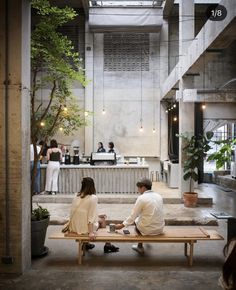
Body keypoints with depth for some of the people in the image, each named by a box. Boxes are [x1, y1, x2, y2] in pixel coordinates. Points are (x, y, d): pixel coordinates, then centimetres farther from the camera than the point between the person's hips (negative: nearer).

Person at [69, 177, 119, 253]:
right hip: (83, 228, -6)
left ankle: (86, 244, 35)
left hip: (73, 227, 6)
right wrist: (91, 233, -19)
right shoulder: (93, 198, -13)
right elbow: (91, 216, -18)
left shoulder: (77, 196, 3)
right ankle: (107, 245, 27)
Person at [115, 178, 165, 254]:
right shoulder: (159, 196, 2)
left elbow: (133, 215, -11)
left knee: (135, 220, 22)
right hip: (160, 228, 5)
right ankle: (140, 246, 35)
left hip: (149, 230, -5)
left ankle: (140, 247, 32)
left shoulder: (141, 198, -14)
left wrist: (122, 225, 1)